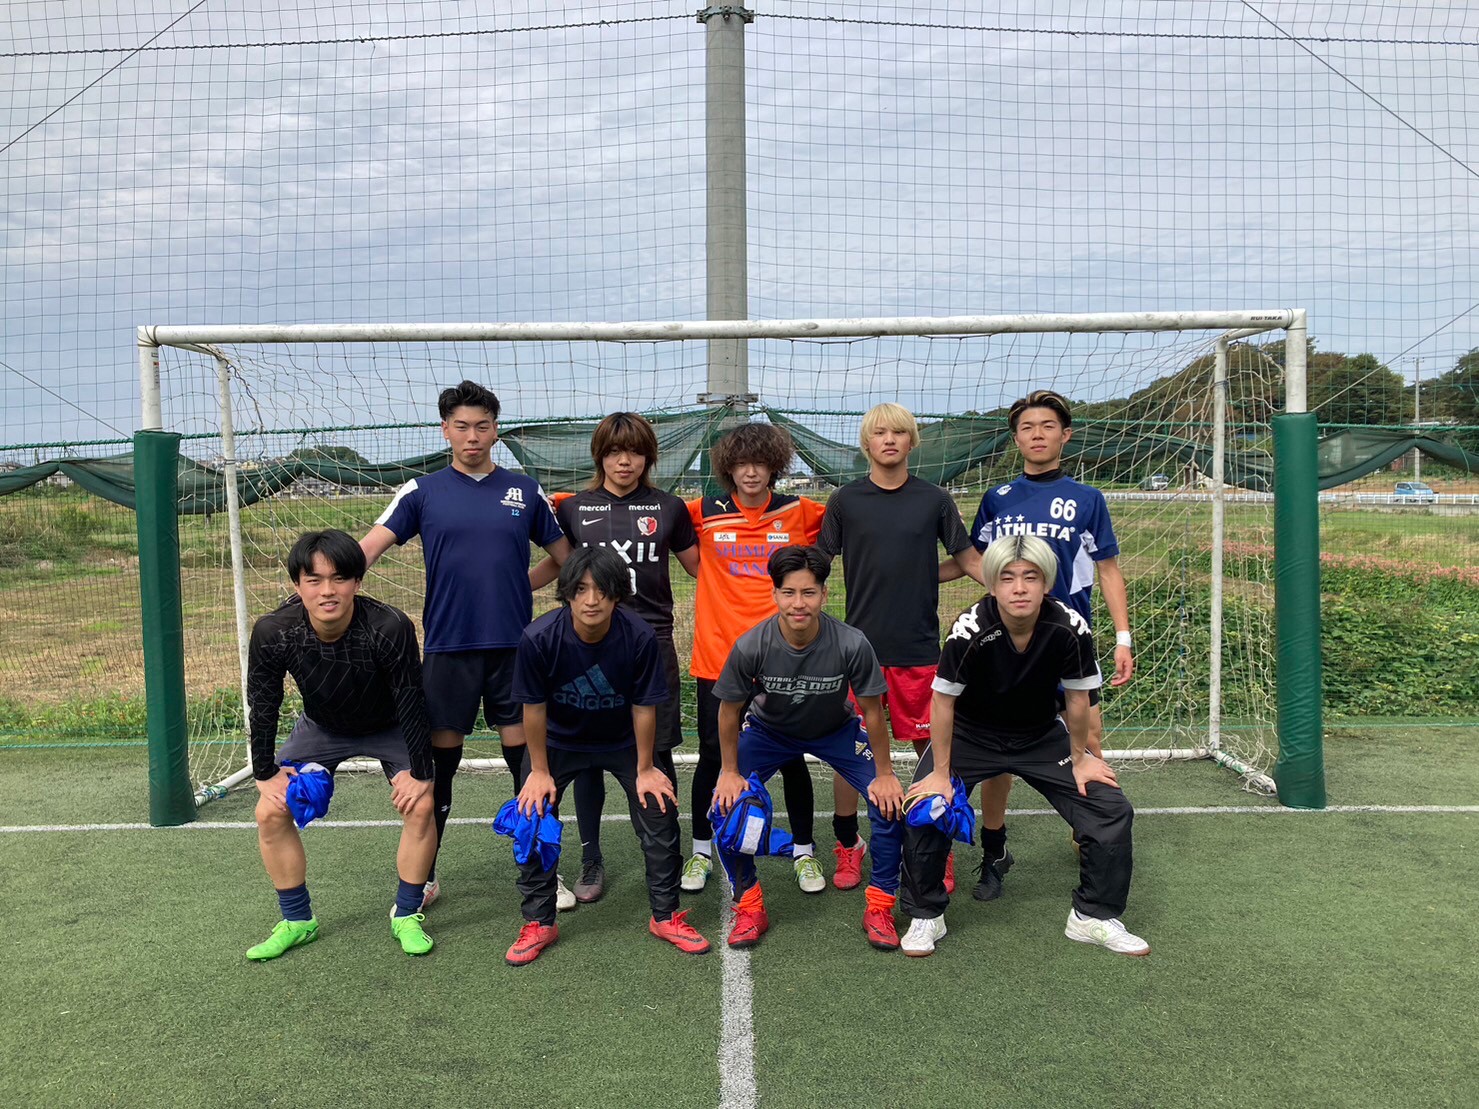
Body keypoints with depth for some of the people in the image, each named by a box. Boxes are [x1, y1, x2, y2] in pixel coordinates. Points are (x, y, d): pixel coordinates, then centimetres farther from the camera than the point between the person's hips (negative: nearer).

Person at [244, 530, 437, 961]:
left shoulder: (390, 628, -37)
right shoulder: (273, 632, -29)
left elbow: (412, 704, -26)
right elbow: (262, 707, -14)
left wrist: (420, 772, -20)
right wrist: (265, 773, -9)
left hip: (390, 729, -2)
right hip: (321, 728, 2)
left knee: (420, 806, -18)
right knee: (271, 811, -7)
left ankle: (407, 915, 3)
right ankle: (297, 921, 12)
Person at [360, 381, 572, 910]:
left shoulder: (525, 491, 6)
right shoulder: (422, 492, 3)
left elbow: (565, 558, 13)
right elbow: (369, 546, -7)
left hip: (514, 645, 1)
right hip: (448, 646, -1)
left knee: (526, 758, 6)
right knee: (439, 761, 7)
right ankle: (423, 877, 22)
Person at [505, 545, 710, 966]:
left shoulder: (639, 637, -30)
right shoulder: (539, 638, -30)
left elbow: (644, 707, -17)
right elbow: (534, 708, -16)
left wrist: (644, 769, -8)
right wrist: (540, 771, -8)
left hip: (624, 741, 0)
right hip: (559, 741, 0)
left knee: (659, 812, -6)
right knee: (531, 817, -7)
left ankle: (666, 916, 15)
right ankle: (539, 923, 13)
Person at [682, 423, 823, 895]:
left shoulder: (801, 513, 1)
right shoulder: (703, 513, 0)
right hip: (717, 656, 0)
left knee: (791, 757, 8)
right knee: (712, 757, 9)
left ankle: (804, 851, 27)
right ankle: (701, 850, 28)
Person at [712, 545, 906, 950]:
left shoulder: (852, 644, -32)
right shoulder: (750, 647, -31)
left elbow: (872, 711, -16)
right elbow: (729, 710, -13)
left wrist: (884, 774, -9)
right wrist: (731, 772, -6)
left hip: (836, 731, 0)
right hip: (767, 731, 0)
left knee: (892, 803, -15)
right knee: (726, 806, -16)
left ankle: (880, 908, 7)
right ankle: (749, 908, 6)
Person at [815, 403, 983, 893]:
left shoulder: (934, 500, 2)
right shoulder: (845, 501, 2)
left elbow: (969, 561, 7)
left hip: (919, 647, 0)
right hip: (860, 644, 0)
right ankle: (847, 845, 24)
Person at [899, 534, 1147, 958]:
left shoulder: (1070, 629, -25)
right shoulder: (970, 630, -31)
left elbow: (1077, 698, -8)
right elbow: (943, 702, -19)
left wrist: (1079, 759, 3)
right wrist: (941, 773, -13)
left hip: (1042, 736, 2)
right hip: (970, 734, -2)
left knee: (1111, 809, -6)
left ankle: (1094, 916, 15)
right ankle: (925, 917, 5)